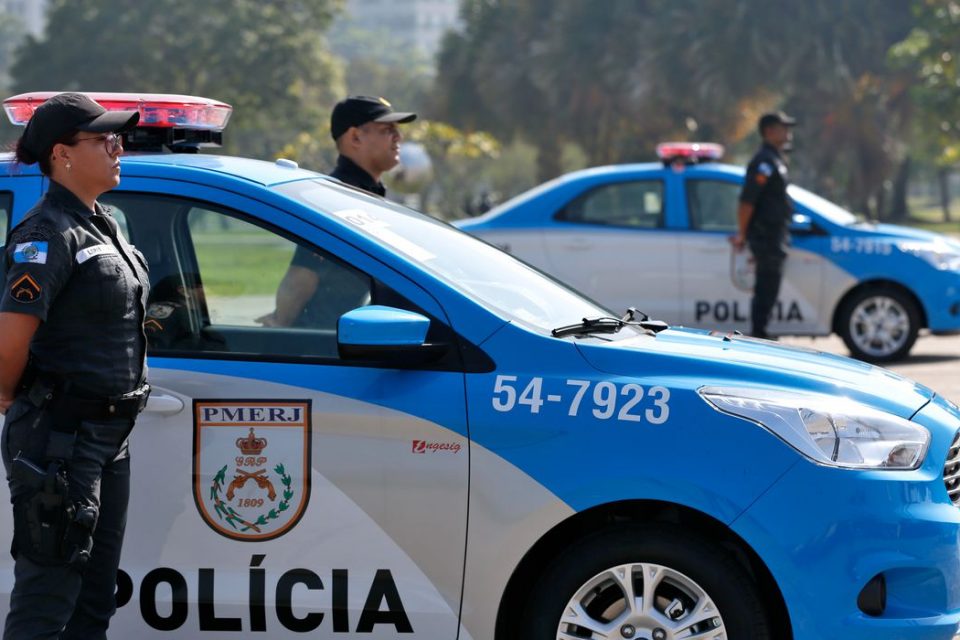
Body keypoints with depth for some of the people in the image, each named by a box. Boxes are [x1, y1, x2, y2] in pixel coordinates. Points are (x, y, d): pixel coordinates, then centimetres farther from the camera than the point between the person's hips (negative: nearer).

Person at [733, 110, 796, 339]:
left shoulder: (775, 160, 18)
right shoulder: (765, 162, -15)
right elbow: (746, 201, -21)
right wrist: (742, 235, -18)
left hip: (774, 237, 10)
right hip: (767, 236, -10)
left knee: (766, 291, 13)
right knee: (766, 291, -7)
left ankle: (758, 334, 18)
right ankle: (758, 336, -4)